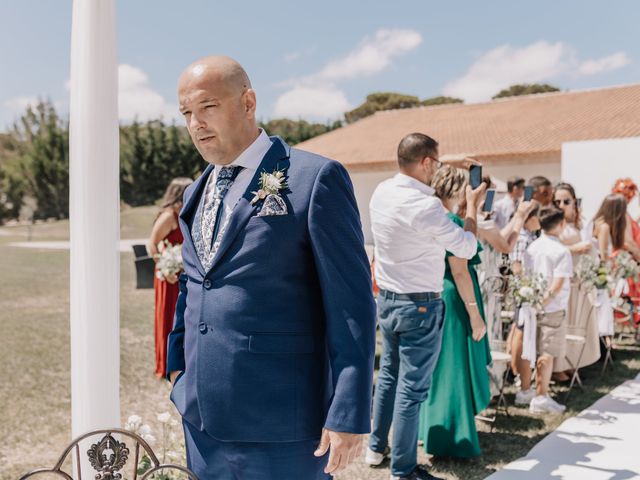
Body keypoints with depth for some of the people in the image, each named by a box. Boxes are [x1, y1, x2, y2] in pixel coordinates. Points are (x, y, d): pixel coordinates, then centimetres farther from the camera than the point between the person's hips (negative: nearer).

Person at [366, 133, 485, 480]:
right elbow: (467, 248, -12)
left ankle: (376, 448, 35)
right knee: (412, 388, 2)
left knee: (388, 376, 21)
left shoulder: (381, 192, 1)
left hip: (386, 299, 8)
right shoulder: (426, 206, -23)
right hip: (419, 306, -8)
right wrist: (472, 205, 1)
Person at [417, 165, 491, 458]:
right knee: (454, 366, 1)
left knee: (438, 365, 20)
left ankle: (432, 429, 34)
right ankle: (452, 440, 11)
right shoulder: (451, 221, -18)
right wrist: (475, 314, -18)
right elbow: (460, 272, -21)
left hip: (433, 299, 9)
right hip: (453, 299, -9)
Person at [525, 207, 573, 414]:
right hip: (554, 309, -6)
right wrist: (544, 301, -11)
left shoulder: (531, 247, 6)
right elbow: (558, 284, -18)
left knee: (540, 352, 15)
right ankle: (540, 397, 3)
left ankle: (542, 394, 23)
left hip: (533, 307, 6)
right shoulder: (562, 251, -11)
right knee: (548, 354, 0)